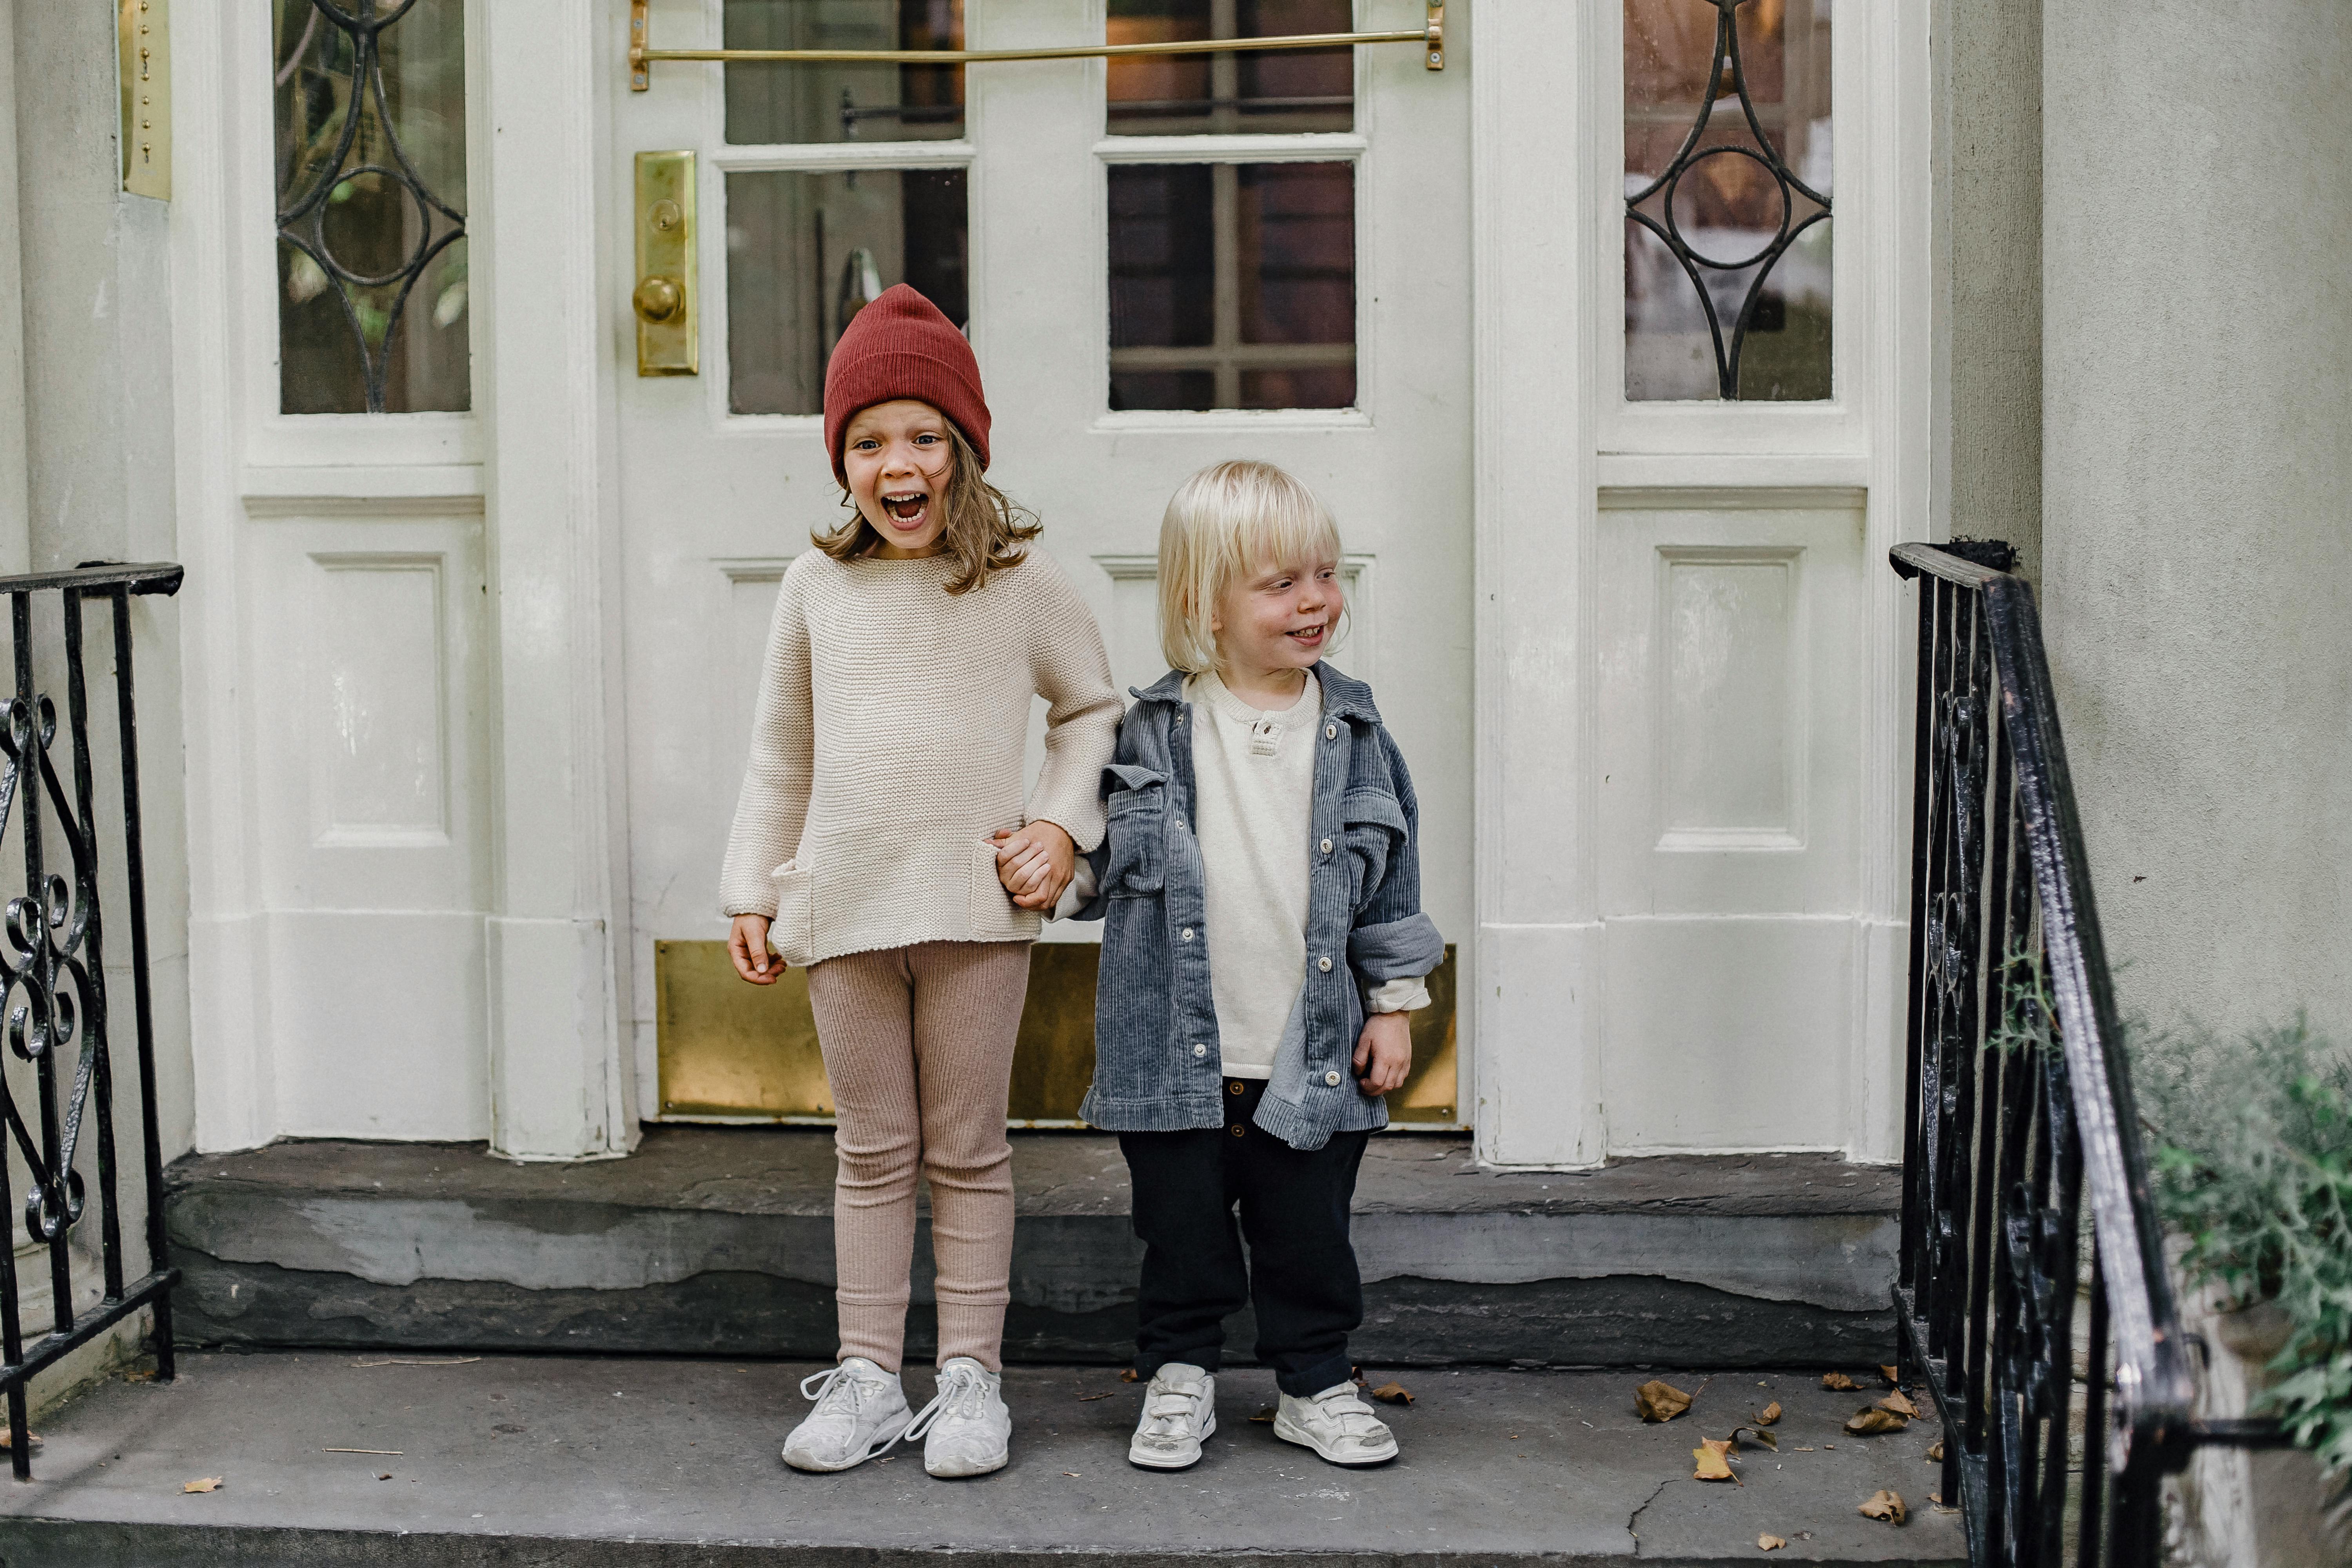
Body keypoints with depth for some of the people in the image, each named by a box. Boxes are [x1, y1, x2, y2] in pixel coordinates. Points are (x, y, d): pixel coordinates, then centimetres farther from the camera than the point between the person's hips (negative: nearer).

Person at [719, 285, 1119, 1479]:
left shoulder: (1019, 583, 0)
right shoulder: (818, 585, 5)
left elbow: (1094, 710, 13)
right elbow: (781, 753, 13)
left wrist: (1063, 824, -1)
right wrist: (753, 893, 12)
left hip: (977, 903, -2)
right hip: (845, 909, 2)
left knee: (967, 1153, 6)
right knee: (871, 1152, 9)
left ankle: (971, 1378, 15)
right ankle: (865, 1379, 17)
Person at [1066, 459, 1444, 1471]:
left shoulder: (1354, 732, 1)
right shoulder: (1152, 730, -3)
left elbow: (1392, 877, 7)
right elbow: (1106, 856, 10)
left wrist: (1394, 1004, 5)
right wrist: (1066, 864, -9)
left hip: (1313, 1056, 1)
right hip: (1175, 1051, -1)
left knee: (1310, 1236, 10)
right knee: (1183, 1235, 10)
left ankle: (1316, 1386, 27)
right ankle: (1178, 1378, 28)